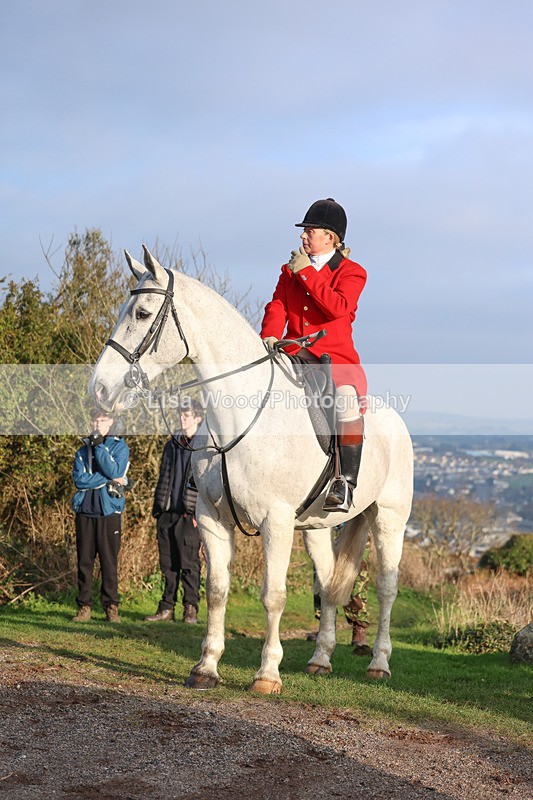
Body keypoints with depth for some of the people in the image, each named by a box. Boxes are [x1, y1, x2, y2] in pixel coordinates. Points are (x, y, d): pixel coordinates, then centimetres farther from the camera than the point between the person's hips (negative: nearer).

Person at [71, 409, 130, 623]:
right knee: (84, 560, 3)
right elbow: (79, 479, -1)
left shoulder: (120, 447, 6)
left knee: (109, 561, -1)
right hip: (85, 510, 3)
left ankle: (111, 607, 6)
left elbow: (114, 471, -12)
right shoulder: (83, 450, 13)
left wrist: (99, 445, -11)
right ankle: (84, 606, 8)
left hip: (109, 511, -3)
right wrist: (108, 480, -9)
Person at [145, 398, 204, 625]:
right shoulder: (171, 445, 16)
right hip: (167, 513, 6)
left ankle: (191, 609, 5)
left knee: (189, 563, -2)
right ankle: (167, 607, 15)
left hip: (189, 515, -6)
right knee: (168, 563, 9)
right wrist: (157, 507, 15)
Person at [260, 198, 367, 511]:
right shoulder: (291, 270, 18)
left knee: (347, 397, -36)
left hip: (336, 359, -5)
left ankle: (345, 482, -33)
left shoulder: (351, 273, 4)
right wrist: (269, 336, -15)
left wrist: (307, 273, -14)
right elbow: (278, 306, 5)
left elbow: (338, 307, -15)